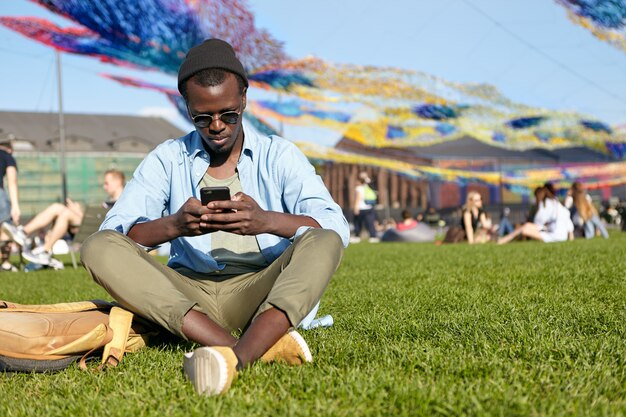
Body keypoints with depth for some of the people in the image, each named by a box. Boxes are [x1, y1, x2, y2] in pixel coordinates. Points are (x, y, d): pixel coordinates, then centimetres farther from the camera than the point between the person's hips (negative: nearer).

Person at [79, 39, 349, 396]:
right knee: (99, 247, -22)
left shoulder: (279, 155, 4)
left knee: (325, 242, -26)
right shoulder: (167, 159, 8)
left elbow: (337, 227, -10)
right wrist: (173, 225, -26)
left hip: (258, 292, -1)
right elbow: (113, 231, -4)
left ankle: (237, 355, -48)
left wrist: (267, 221, -29)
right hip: (189, 294, 2)